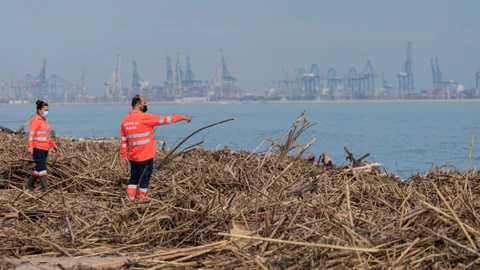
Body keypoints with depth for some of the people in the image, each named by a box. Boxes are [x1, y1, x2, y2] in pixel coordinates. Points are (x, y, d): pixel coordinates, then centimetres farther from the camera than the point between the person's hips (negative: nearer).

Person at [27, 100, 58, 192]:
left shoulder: (45, 121, 16)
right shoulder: (35, 121, -10)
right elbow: (31, 134, -16)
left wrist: (53, 145, 22)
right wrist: (30, 147, -25)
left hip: (45, 148, 9)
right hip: (38, 149, -9)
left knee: (39, 168, 14)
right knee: (42, 168, -10)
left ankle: (30, 185, 27)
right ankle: (44, 189, -9)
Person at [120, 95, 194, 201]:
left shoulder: (125, 121, 5)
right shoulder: (144, 118, -15)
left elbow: (123, 141, 7)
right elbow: (164, 120, -10)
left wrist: (124, 156, 13)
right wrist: (183, 117, -2)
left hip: (133, 157, 7)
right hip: (145, 157, -7)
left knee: (134, 178, 16)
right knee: (145, 179, 3)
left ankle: (130, 199, 13)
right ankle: (142, 200, 8)